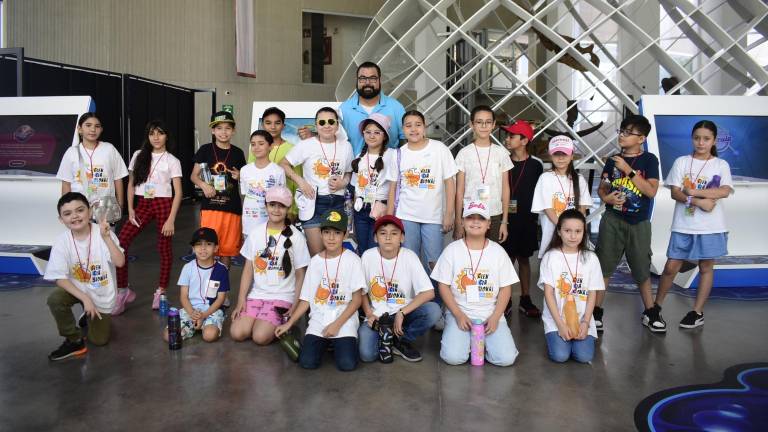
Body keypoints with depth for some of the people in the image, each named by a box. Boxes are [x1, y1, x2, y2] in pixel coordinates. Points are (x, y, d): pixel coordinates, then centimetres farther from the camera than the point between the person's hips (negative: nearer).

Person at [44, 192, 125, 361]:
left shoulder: (103, 233, -21)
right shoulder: (62, 242, -17)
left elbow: (120, 262, -32)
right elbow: (60, 278, -17)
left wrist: (106, 237, -43)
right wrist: (85, 298, -27)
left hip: (102, 294, -1)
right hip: (77, 288, 1)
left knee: (99, 340, 2)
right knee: (54, 299, -32)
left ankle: (89, 318, 37)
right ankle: (74, 341, -9)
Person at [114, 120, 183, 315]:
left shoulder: (172, 160, -1)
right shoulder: (139, 156, 10)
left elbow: (178, 192, -5)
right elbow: (131, 185, 13)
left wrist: (171, 220, -13)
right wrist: (130, 209, 0)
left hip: (163, 204, -3)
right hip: (143, 204, 3)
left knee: (164, 247, 1)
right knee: (120, 242, -11)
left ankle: (161, 291, 17)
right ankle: (123, 290, -1)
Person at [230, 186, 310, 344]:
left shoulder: (296, 237, -7)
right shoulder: (256, 232, 3)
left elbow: (300, 276, -2)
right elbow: (248, 269, 5)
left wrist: (295, 306, -10)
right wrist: (241, 299, -2)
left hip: (282, 296, -3)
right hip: (256, 294, 4)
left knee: (260, 337, -21)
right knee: (237, 333, -14)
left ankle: (280, 323, 9)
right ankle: (260, 321, 14)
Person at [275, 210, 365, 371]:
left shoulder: (352, 260, -4)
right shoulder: (315, 261, 6)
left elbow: (357, 299, -4)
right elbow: (306, 299, 10)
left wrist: (337, 324, -12)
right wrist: (289, 323, 2)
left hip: (344, 320, -2)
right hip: (318, 320, 2)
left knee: (347, 364, -22)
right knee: (307, 362, -18)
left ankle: (339, 343, 10)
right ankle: (324, 342, 12)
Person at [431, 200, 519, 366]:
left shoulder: (498, 251, 3)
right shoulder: (452, 250, -1)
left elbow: (505, 288, 4)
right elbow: (443, 286, -1)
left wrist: (495, 317, -9)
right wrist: (459, 315, -11)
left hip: (491, 315, 1)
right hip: (459, 313, -1)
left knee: (506, 358, -17)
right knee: (453, 357, -22)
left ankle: (481, 340, 13)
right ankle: (465, 339, 11)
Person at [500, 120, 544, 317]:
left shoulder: (535, 165, -1)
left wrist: (534, 216, 2)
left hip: (526, 219, 0)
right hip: (506, 218, 0)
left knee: (524, 258, 11)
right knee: (507, 258, 4)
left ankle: (525, 299, 21)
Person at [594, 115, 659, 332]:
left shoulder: (649, 160, -3)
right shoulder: (613, 160, 6)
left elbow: (651, 191, -13)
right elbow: (602, 188, 13)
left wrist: (628, 170, -18)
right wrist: (606, 197, -10)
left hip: (638, 223, -2)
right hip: (612, 220, 2)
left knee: (642, 269, 8)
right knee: (603, 266, 0)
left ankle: (650, 313, 24)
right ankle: (596, 311, 9)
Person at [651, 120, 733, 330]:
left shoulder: (721, 165, 3)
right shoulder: (681, 162, 3)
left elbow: (725, 191, -12)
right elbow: (675, 193, -6)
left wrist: (693, 191, -16)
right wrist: (700, 201, -18)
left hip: (712, 227, 1)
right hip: (683, 226, 0)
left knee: (706, 267, 8)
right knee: (671, 266, 0)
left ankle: (698, 312, 19)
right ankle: (656, 307, 15)